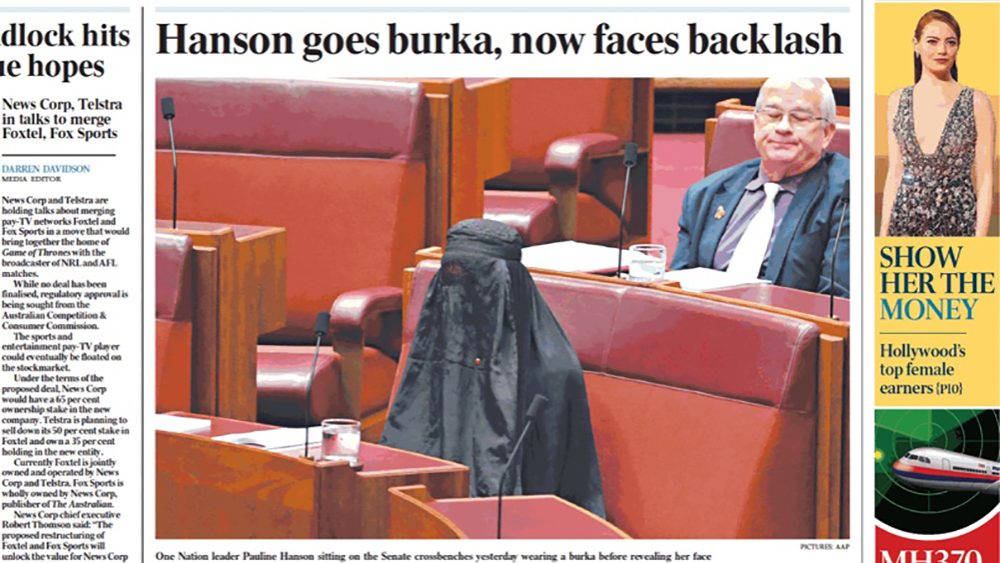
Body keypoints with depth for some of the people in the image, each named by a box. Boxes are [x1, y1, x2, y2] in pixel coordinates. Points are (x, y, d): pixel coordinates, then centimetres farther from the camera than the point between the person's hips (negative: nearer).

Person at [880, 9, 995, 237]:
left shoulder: (976, 103, -4)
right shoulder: (898, 100, 5)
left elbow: (985, 178, -5)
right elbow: (894, 172, 8)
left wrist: (980, 237, -11)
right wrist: (884, 232, 4)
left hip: (958, 223, -3)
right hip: (906, 218, 3)